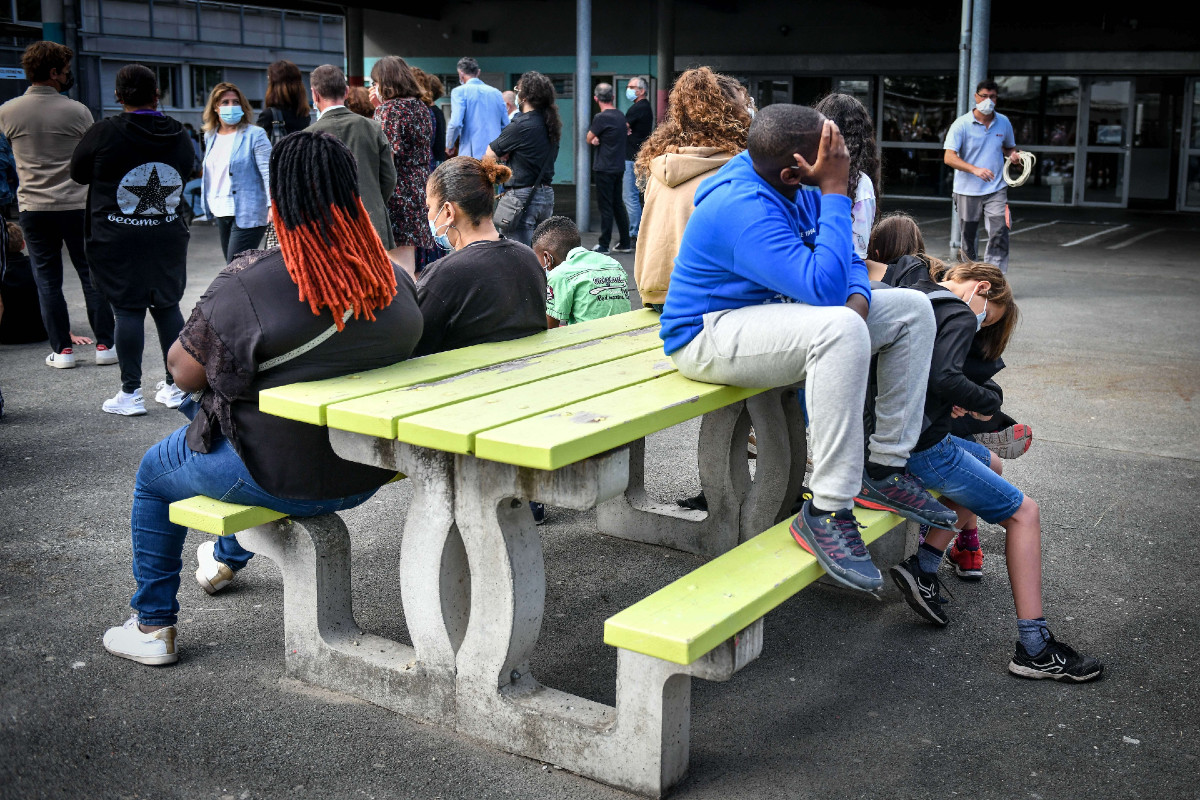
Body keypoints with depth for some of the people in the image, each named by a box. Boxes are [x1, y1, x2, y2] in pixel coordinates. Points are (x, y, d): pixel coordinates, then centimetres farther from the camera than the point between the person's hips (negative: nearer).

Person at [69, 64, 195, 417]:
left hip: (117, 241, -3)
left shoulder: (104, 133, -11)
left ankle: (130, 393, 3)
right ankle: (175, 386, 17)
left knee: (128, 310, 0)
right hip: (168, 238, 4)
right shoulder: (179, 135, 1)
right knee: (167, 306, 11)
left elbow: (78, 173, 3)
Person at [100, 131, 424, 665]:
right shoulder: (396, 281, -6)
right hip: (367, 474, 6)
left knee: (153, 473, 24)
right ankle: (227, 558, 61)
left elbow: (185, 374, -12)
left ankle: (152, 626, 34)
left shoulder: (244, 285, -23)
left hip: (281, 477, -6)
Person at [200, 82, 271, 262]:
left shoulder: (254, 134, -7)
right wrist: (208, 207, 23)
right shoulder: (210, 136, 13)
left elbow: (268, 171, -13)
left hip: (247, 215, -7)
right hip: (220, 213, 7)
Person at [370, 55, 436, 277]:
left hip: (397, 192, -8)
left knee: (400, 269, -6)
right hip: (420, 190, 9)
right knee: (409, 266, 14)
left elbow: (385, 160, -16)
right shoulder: (421, 108, 12)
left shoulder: (388, 109, -11)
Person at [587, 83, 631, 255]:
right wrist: (598, 139, -3)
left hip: (604, 169, -8)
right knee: (618, 205, 14)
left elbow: (589, 139, -5)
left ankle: (603, 245, 2)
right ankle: (625, 243, 17)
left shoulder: (601, 118, -15)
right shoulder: (621, 116, 8)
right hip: (619, 167, 8)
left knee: (606, 207, -3)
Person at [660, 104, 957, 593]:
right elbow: (824, 285, -34)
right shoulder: (743, 209, -28)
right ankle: (827, 513, -31)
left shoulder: (795, 189, 2)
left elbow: (846, 261, 12)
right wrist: (834, 193, -28)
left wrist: (857, 298, -11)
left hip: (773, 312, 10)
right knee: (840, 330, -38)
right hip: (710, 337, -10)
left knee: (912, 309, 5)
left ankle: (885, 468, 6)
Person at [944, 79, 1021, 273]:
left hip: (996, 190, 2)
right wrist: (975, 169, -27)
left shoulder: (1004, 123, 7)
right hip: (967, 190, -2)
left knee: (999, 234, -13)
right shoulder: (962, 124, -6)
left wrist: (1013, 155, -1)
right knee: (968, 234, 11)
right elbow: (949, 157, -14)